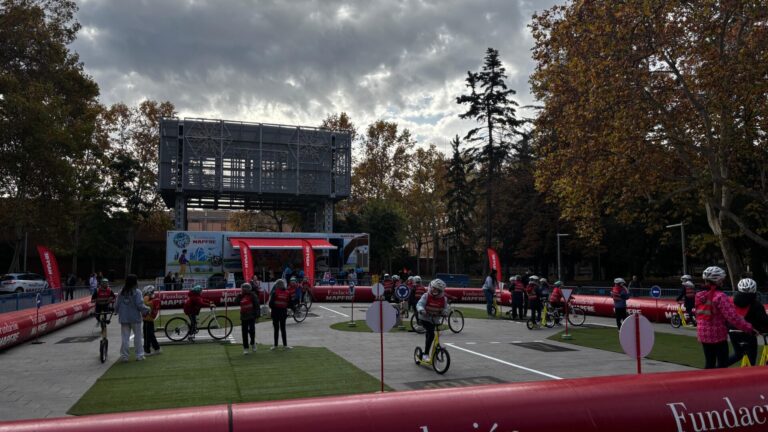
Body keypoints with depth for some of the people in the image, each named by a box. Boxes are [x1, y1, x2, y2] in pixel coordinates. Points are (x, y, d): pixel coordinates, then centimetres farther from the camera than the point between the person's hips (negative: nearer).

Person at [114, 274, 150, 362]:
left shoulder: (121, 292, 3)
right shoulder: (137, 292, -12)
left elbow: (117, 305, 8)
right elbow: (140, 305, -17)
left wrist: (117, 312, 28)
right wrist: (146, 310, 0)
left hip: (124, 318, 4)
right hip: (135, 318, -4)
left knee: (125, 337, 8)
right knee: (138, 336, 6)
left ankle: (124, 355, 8)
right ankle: (139, 355, 10)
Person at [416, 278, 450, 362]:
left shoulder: (443, 299, -3)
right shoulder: (426, 296, -13)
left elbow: (446, 308, -5)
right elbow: (419, 304, -22)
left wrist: (445, 312, -29)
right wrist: (421, 309, -44)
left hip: (435, 320, 5)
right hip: (425, 318, -5)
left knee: (428, 335, 18)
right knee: (431, 334, -26)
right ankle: (426, 354, -20)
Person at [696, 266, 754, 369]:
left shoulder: (699, 295, 5)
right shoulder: (720, 296, -17)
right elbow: (733, 317, -22)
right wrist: (749, 328, -15)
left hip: (703, 335, 6)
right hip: (718, 335, -6)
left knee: (709, 363, 15)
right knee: (722, 364, 5)